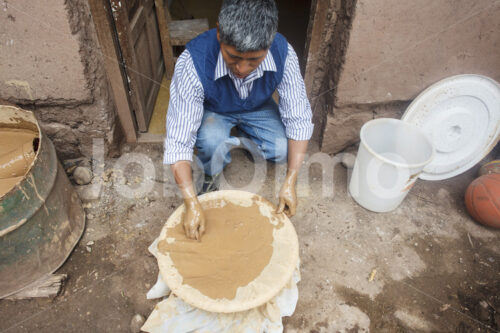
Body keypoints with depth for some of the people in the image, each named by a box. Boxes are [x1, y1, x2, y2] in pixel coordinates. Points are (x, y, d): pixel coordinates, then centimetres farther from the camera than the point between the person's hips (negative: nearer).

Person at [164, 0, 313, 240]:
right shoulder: (193, 62, -37)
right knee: (212, 143, -34)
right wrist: (192, 203, -39)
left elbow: (298, 120, -23)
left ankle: (243, 142, 12)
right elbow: (178, 141, -34)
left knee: (283, 151, -22)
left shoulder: (283, 54, -30)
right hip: (213, 111, -2)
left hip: (258, 108, 3)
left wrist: (290, 183, -29)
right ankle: (211, 179, 2)